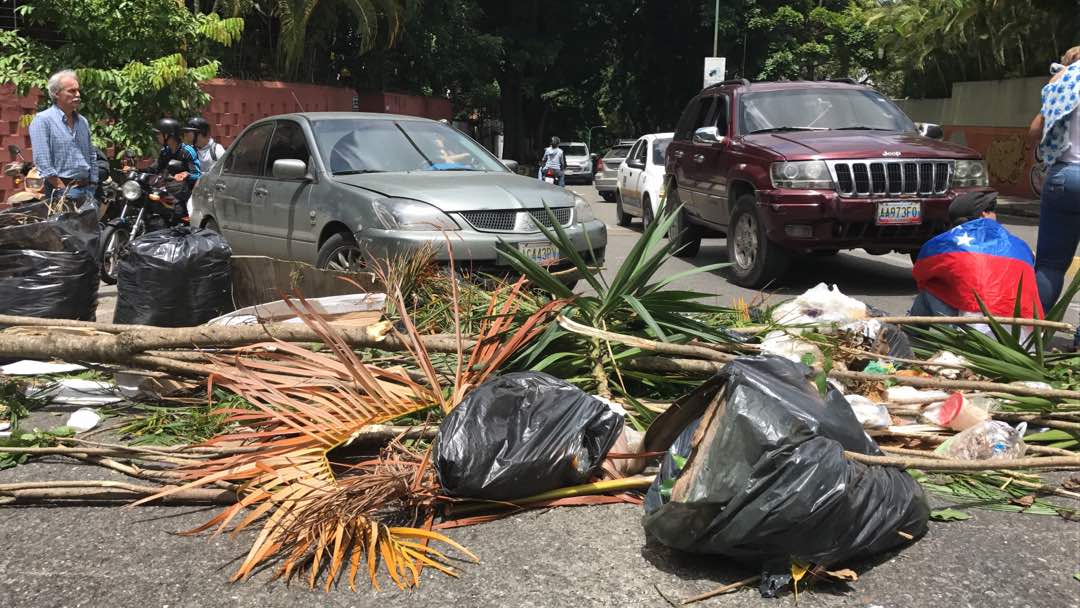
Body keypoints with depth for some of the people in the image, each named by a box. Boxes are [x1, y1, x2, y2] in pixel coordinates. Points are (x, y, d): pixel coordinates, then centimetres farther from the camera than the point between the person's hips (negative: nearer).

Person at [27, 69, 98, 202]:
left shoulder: (83, 121, 17)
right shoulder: (42, 120, -4)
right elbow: (43, 162, -12)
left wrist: (93, 186, 11)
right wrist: (63, 190, -15)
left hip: (87, 189, 6)